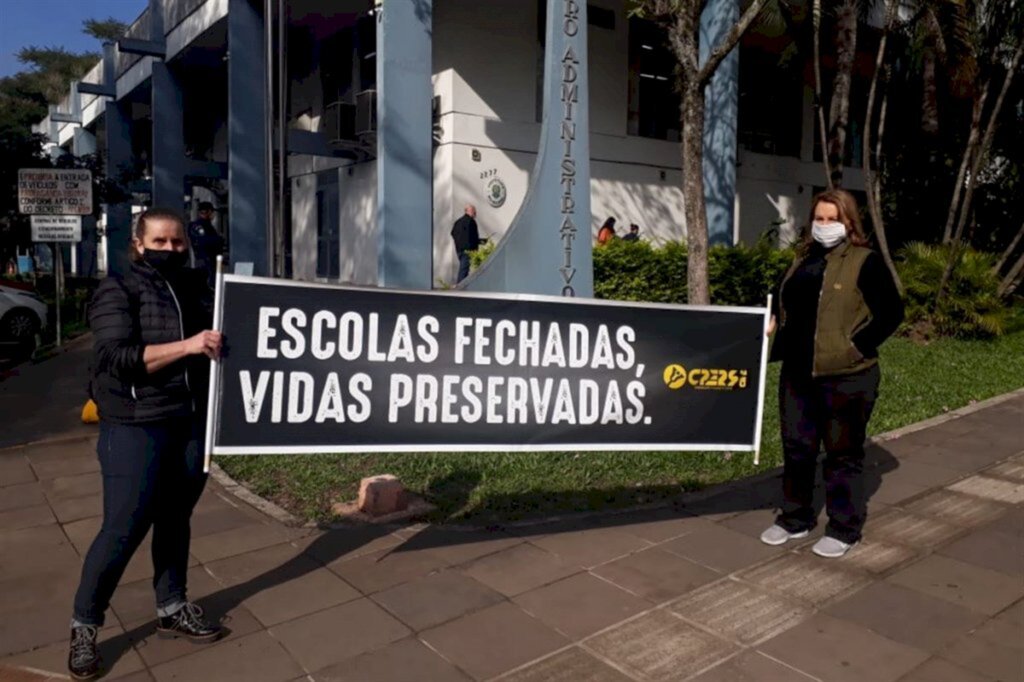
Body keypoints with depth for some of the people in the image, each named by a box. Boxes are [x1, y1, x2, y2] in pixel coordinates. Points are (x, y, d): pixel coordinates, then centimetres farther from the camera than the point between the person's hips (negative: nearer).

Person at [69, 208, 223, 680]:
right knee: (124, 528, -1)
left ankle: (171, 609, 30)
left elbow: (217, 342, 26)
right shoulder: (118, 290, -5)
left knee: (175, 519, 15)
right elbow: (115, 358, -17)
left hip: (192, 423, 5)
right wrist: (186, 346, -25)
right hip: (136, 428, -5)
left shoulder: (197, 287, 11)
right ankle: (84, 626, 18)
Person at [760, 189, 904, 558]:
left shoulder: (865, 262, -6)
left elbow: (891, 312, -10)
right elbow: (787, 306, 21)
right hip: (797, 374, 6)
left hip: (845, 376, -6)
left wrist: (858, 346, -14)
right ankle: (795, 518, 29)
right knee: (796, 448, 14)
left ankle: (844, 529, 20)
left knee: (843, 453, 6)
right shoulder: (803, 258, 13)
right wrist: (779, 336, 5)